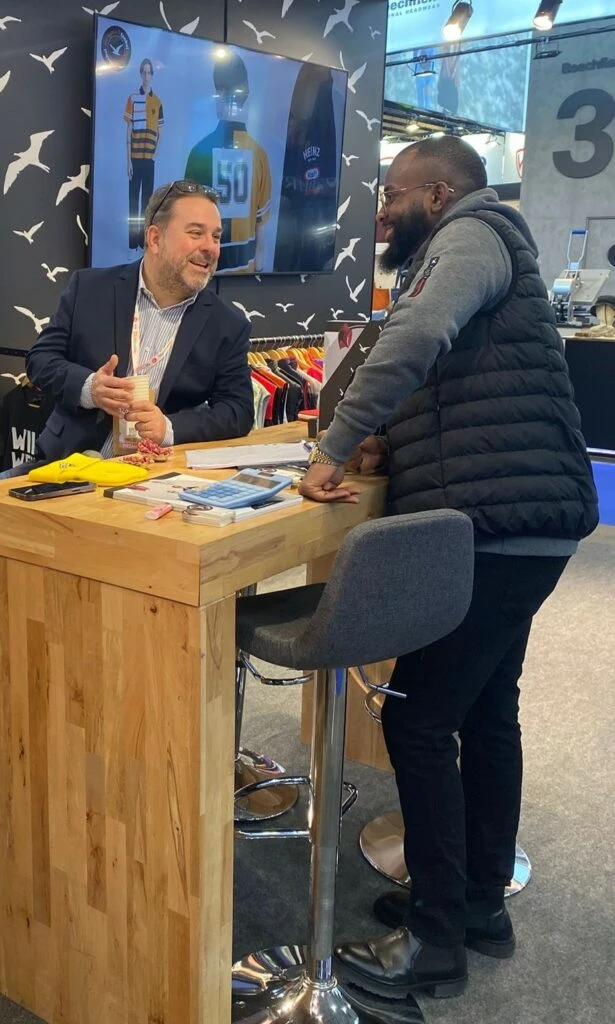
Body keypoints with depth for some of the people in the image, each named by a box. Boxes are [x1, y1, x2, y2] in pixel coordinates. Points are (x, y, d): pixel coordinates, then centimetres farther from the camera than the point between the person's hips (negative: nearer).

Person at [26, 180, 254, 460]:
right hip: (74, 461, 0)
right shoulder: (89, 288, 2)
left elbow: (238, 410, -2)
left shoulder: (229, 326, 0)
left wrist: (171, 428, -19)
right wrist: (88, 388, -16)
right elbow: (40, 358, 4)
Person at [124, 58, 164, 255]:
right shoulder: (132, 98, -1)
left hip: (150, 157, 2)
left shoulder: (158, 101, 7)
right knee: (133, 199, 0)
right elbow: (128, 130, -1)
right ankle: (132, 244, 2)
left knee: (147, 198, 7)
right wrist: (128, 160, -6)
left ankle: (144, 241, 15)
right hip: (135, 157, -2)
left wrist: (155, 154, -2)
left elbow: (160, 132, 11)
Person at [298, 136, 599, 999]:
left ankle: (437, 939, 9)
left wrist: (332, 449, -22)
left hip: (497, 530, -10)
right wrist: (388, 441, 6)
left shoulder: (473, 234, -5)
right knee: (485, 711, 16)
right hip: (516, 525, 10)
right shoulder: (473, 251, 26)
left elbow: (416, 338, -26)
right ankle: (481, 903, 30)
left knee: (418, 720, -5)